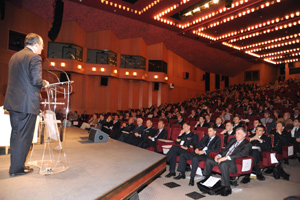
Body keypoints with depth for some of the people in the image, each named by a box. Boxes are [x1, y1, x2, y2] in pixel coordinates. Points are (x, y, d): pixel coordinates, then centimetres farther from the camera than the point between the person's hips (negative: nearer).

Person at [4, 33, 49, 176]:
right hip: (27, 103, -8)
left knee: (16, 134, 18)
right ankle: (17, 168, 12)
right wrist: (44, 83, 0)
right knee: (24, 136, 2)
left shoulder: (14, 56, 16)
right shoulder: (34, 57, -11)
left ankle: (15, 164, 30)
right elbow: (36, 80, -21)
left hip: (12, 101, 9)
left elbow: (18, 79, 16)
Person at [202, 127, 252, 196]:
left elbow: (241, 154, -18)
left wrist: (226, 158, -27)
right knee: (209, 160, -8)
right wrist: (219, 155, 1)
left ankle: (227, 188, -26)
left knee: (223, 164, -38)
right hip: (223, 159, 8)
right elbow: (225, 149, 24)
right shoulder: (233, 141, 23)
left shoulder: (247, 144, -1)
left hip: (233, 162, -8)